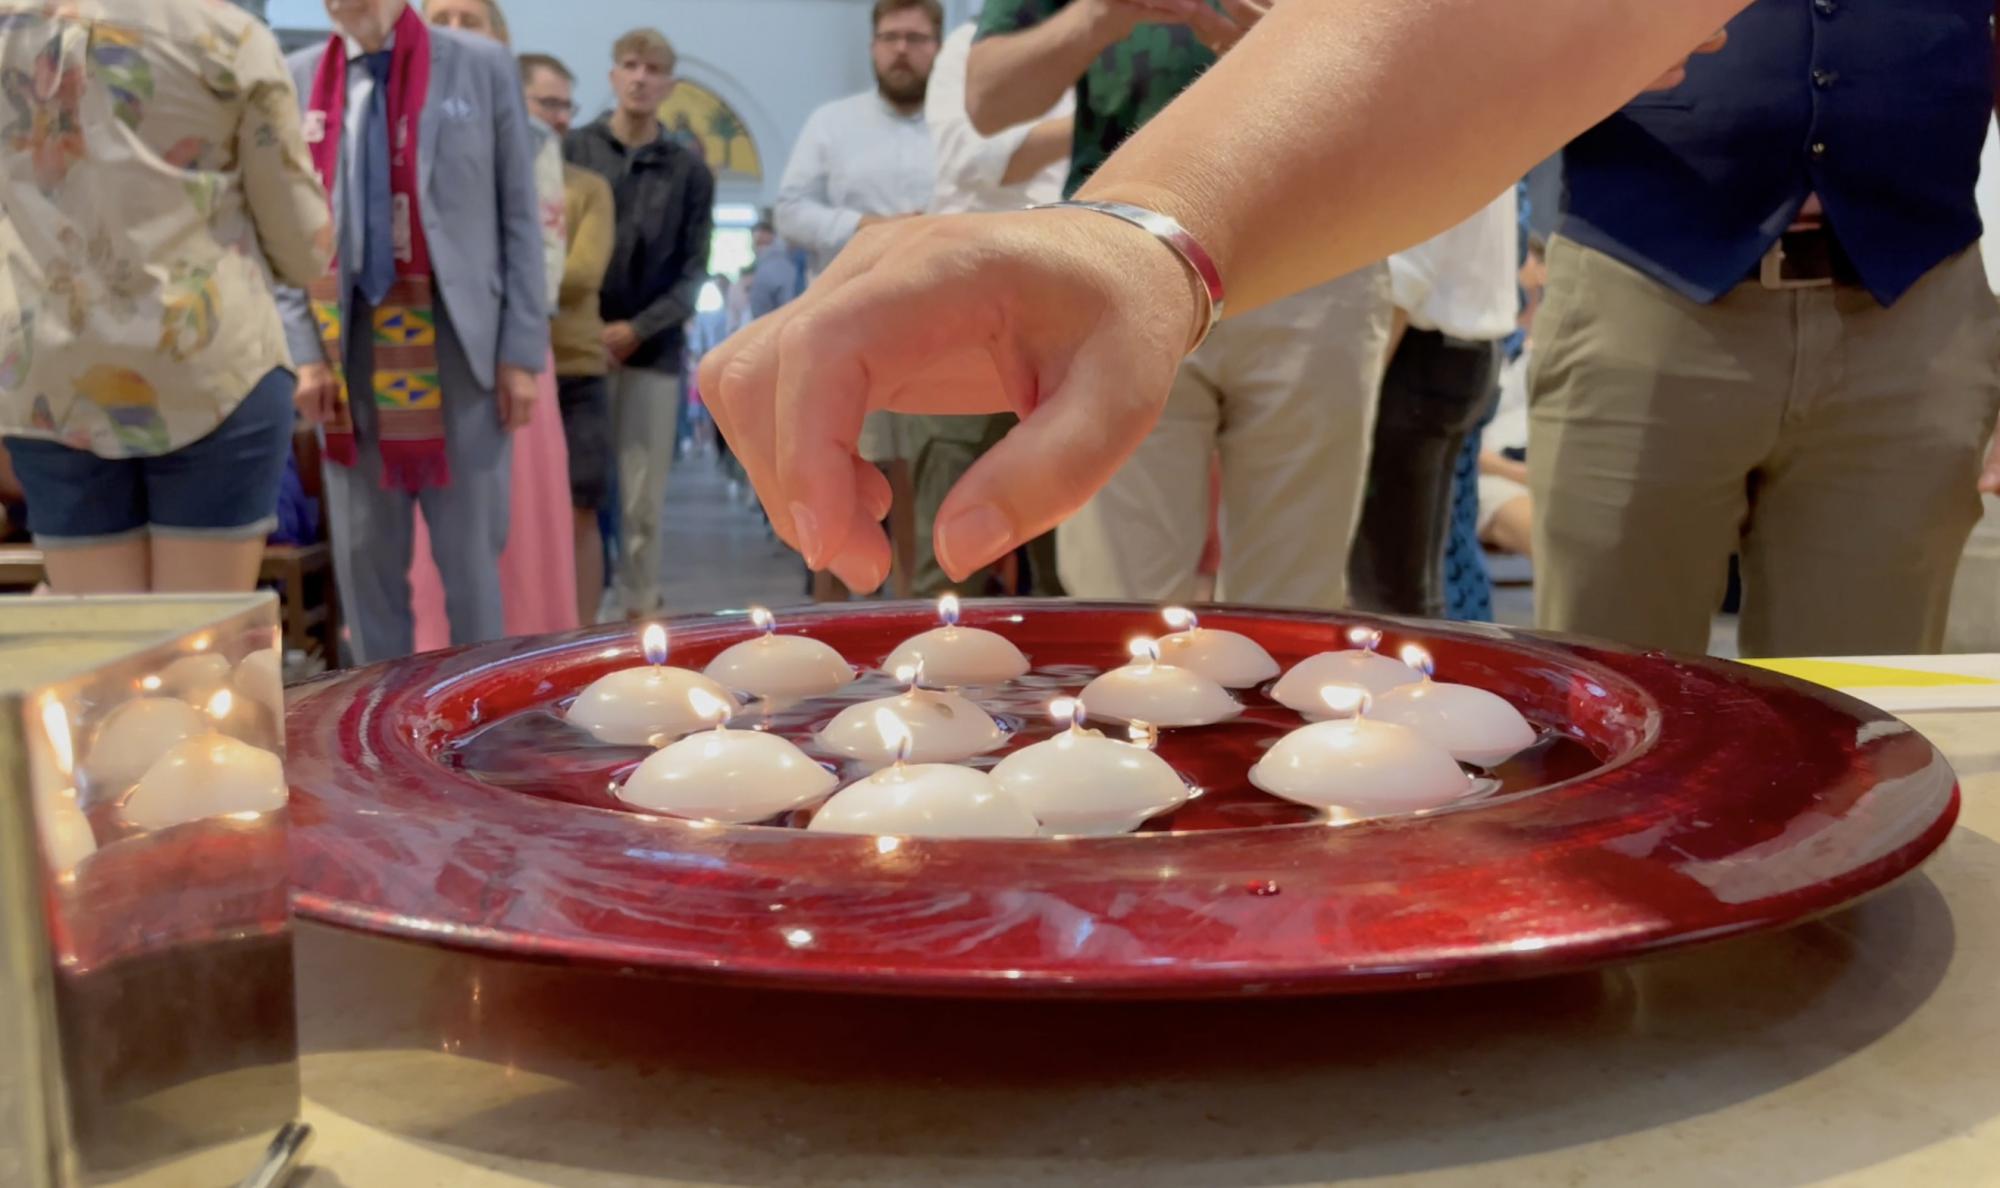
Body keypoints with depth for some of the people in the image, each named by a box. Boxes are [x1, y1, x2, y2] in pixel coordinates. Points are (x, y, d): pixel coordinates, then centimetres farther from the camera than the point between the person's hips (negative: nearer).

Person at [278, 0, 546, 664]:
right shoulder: (296, 81, 9)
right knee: (364, 554, 8)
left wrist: (521, 351, -5)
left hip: (459, 346, -2)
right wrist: (303, 351, -1)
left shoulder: (482, 66, 3)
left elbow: (519, 219, 1)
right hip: (349, 351, 2)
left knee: (471, 554, 4)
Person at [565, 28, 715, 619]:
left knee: (643, 500, 3)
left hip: (654, 350, 0)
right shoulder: (572, 149, 4)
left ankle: (641, 610, 12)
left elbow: (692, 272, 5)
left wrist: (637, 329, -8)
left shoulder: (689, 170, 7)